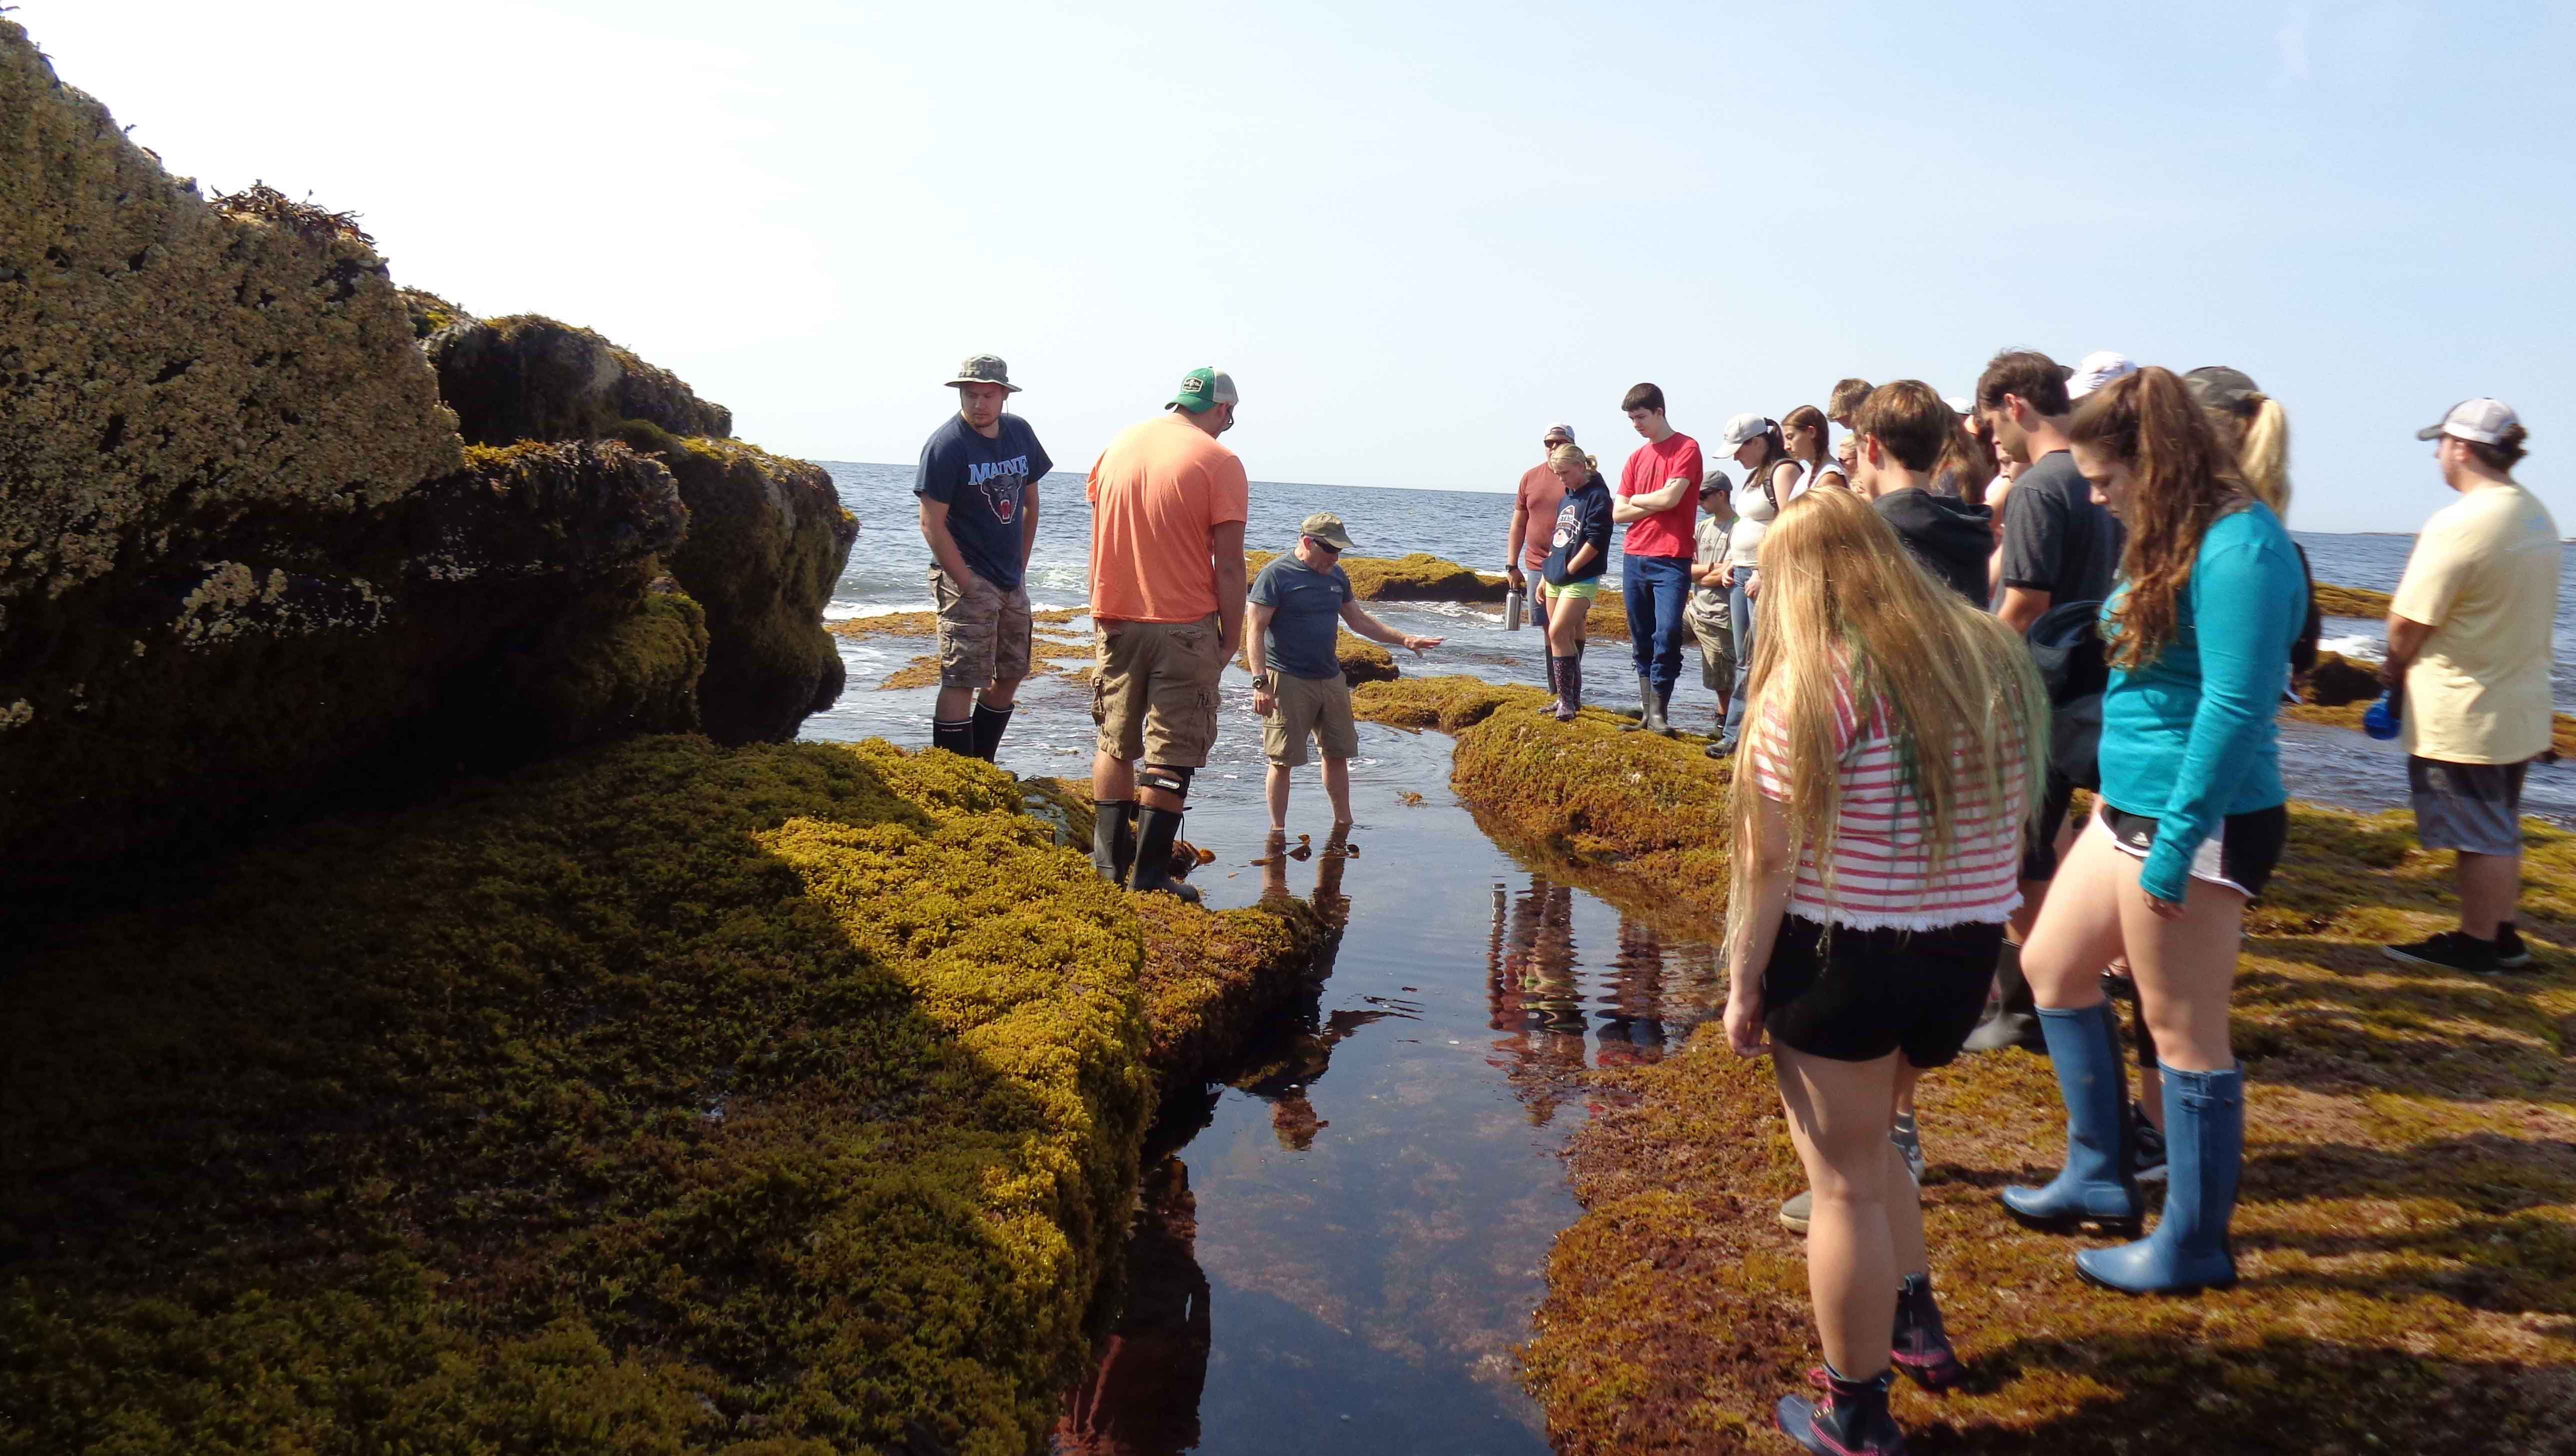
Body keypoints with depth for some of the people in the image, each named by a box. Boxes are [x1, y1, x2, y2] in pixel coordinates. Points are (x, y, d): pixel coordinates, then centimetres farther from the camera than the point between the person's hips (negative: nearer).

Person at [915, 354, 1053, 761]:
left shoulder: (1020, 433, 5)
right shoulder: (947, 445, -14)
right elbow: (932, 524, -16)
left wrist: (1021, 565, 11)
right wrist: (966, 583, -18)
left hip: (1011, 580, 7)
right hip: (967, 579, -7)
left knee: (1010, 675, 13)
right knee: (960, 680, -10)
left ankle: (982, 768, 26)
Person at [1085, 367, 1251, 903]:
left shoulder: (1117, 447, 8)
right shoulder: (1219, 462, -8)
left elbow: (1100, 541, 14)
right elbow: (1228, 564, -11)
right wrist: (1231, 639, -3)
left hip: (1115, 622, 5)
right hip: (1184, 626, -5)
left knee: (1115, 743, 16)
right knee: (1171, 754, 2)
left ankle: (1108, 861, 20)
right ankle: (1151, 876, 4)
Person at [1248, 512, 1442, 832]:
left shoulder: (1336, 575, 12)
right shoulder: (1276, 574, -10)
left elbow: (1359, 620, 21)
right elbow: (1256, 632, -13)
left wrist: (1404, 639, 12)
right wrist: (1260, 682, -21)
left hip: (1331, 678, 7)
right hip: (1287, 682, -7)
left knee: (1338, 754, 13)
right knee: (1282, 760, -2)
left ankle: (1343, 823, 26)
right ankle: (1277, 830, 9)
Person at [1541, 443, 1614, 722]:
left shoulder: (1597, 496, -10)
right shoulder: (1566, 498, 16)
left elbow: (1595, 542, -17)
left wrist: (1568, 570, -13)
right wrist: (1547, 573, 15)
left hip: (1580, 581, -8)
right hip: (1555, 580, 8)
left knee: (1557, 633, -17)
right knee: (1566, 638, 10)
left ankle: (1567, 700, -13)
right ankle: (1570, 698, 18)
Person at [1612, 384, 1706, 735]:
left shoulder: (1686, 448, -2)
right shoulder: (1637, 458, 16)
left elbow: (1670, 497, -14)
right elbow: (1618, 514, 10)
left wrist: (1635, 499, 3)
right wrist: (1656, 505, -4)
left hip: (1671, 560, -6)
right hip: (1634, 558, 6)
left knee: (1667, 636, -13)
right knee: (1641, 640, 8)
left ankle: (1658, 713, -8)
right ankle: (1645, 709, 13)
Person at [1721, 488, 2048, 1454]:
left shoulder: (1811, 686, -16)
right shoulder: (1992, 659, 4)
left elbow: (1771, 860, -16)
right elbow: (2012, 824, 10)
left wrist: (1744, 986, -8)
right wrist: (1977, 945, 20)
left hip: (1841, 960, -7)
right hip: (1961, 953, 7)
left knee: (1844, 1181, 7)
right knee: (1868, 1140, 29)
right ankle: (1915, 1324, 39)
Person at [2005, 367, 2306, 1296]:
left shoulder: (2239, 549, -20)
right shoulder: (2174, 540, 10)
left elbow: (2237, 708, -23)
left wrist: (2175, 845, -22)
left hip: (2197, 822, -10)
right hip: (2130, 806, 10)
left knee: (2182, 1031, 2)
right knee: (2053, 965, 18)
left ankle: (2195, 1247, 20)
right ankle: (2099, 1180, 31)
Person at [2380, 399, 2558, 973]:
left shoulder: (2459, 525, -23)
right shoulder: (2537, 516, 7)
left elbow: (2408, 625, -20)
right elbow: (2511, 612, 12)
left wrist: (2395, 667, 1)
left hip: (2462, 717, -9)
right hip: (2519, 708, 9)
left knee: (2480, 838, 3)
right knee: (2499, 833, 20)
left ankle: (2477, 946, 15)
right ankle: (2500, 936, 30)